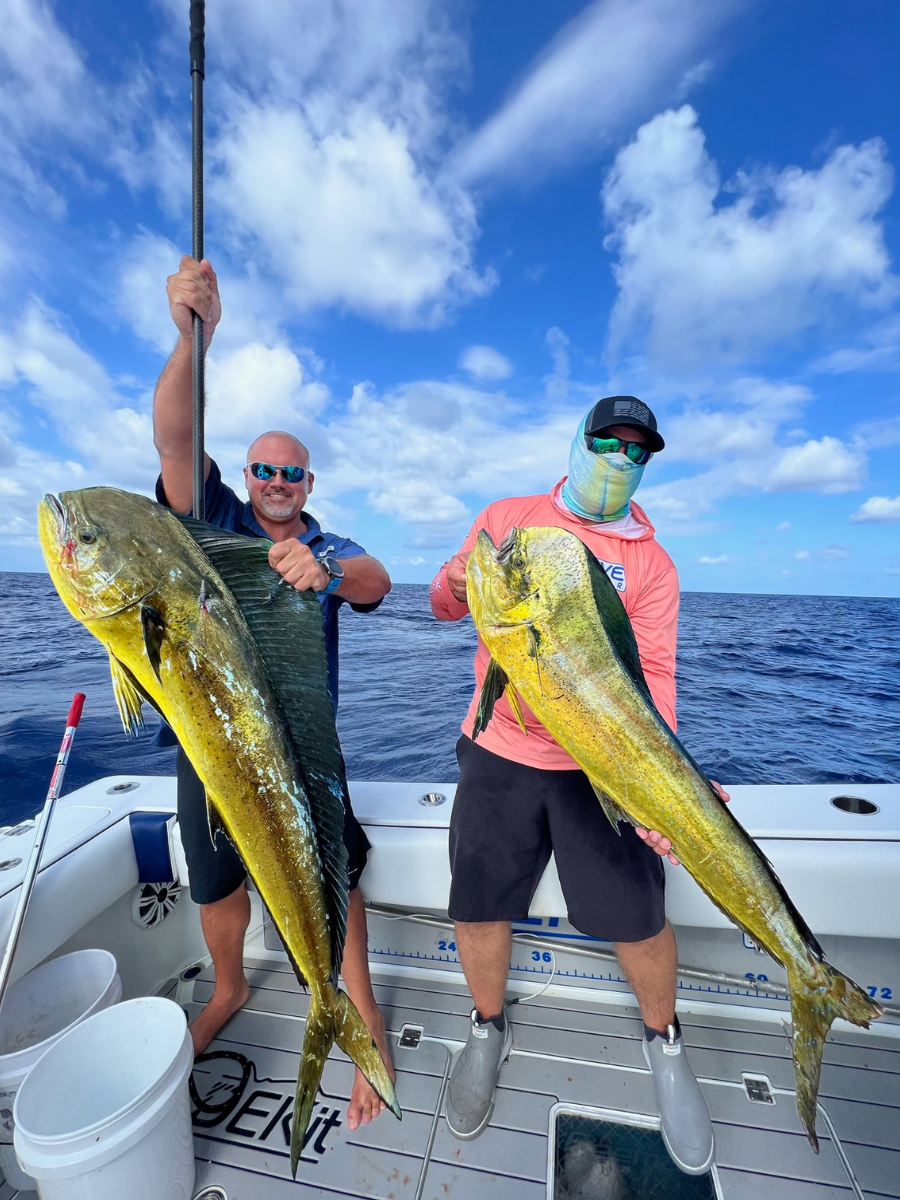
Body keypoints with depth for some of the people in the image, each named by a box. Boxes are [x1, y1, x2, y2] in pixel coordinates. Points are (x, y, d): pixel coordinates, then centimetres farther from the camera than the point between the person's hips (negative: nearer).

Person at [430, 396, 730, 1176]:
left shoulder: (651, 564, 1)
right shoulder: (508, 518, 5)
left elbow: (652, 673, -9)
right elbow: (444, 601, 8)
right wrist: (461, 585, -15)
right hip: (498, 752, 1)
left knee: (639, 919, 8)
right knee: (478, 908, 10)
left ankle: (664, 1042, 44)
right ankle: (488, 1030, 43)